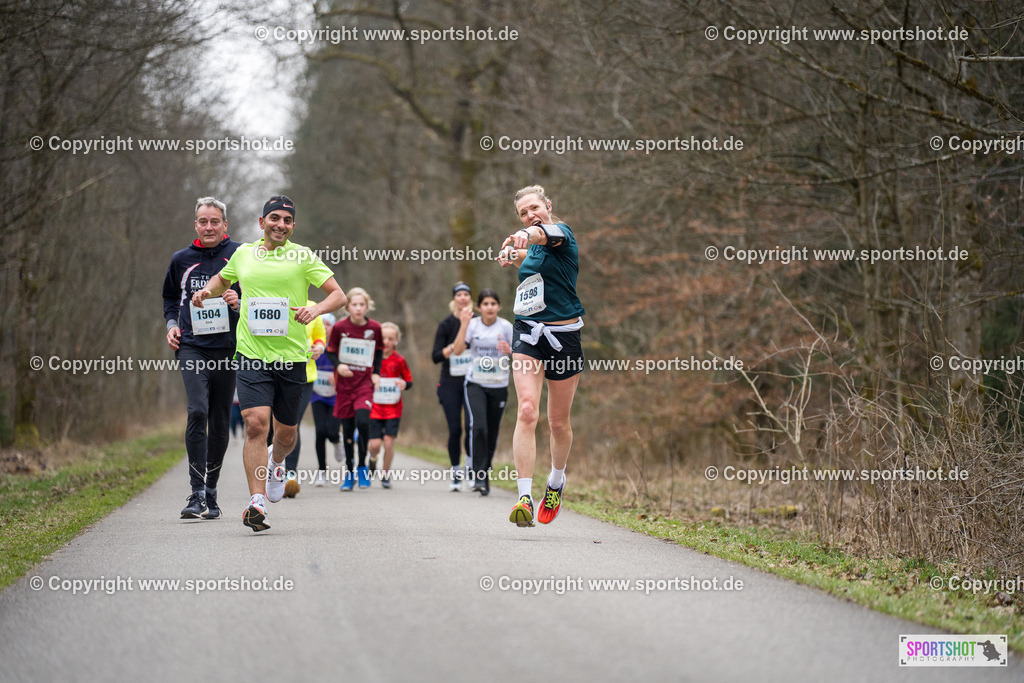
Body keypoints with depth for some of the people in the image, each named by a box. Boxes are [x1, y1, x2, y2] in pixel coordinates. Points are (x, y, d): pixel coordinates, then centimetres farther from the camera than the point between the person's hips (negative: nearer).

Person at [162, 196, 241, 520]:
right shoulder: (181, 259, 10)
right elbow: (170, 297, 26)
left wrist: (240, 304, -12)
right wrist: (172, 324, 9)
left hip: (227, 348, 0)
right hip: (192, 346, 0)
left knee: (220, 421, 6)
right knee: (197, 411, -18)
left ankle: (211, 493, 20)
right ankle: (197, 493, -18)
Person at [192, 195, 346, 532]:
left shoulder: (302, 256, 1)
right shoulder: (243, 254, 10)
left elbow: (338, 295, -1)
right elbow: (222, 279, 30)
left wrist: (315, 310, -21)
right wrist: (207, 291, 8)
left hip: (292, 356, 0)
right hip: (252, 355, 0)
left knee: (286, 434, 11)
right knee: (256, 423, -17)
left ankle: (276, 464, 47)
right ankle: (256, 502, -18)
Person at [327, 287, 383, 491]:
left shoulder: (374, 328, -1)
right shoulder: (339, 327, -5)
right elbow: (330, 351, 5)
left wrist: (376, 373, 4)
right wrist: (338, 365, -14)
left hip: (365, 383, -1)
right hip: (344, 383, 1)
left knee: (362, 422, -20)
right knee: (347, 428, 5)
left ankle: (362, 466, -1)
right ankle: (349, 472, 18)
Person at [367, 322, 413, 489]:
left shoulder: (399, 361, -1)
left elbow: (409, 381, 5)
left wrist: (404, 384, -16)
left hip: (393, 409, 0)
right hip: (374, 408, 0)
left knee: (389, 442, -8)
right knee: (375, 444, -7)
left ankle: (385, 474, 11)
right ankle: (372, 459, 29)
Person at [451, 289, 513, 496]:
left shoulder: (506, 327, -1)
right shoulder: (473, 325, -1)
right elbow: (457, 350, -12)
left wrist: (510, 351, -20)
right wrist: (463, 325, -19)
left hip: (499, 386, 1)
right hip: (475, 384, -1)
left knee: (492, 433, 5)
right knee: (478, 426, -20)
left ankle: (485, 475, 22)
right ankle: (478, 477, -20)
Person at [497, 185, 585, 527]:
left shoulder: (562, 232, -7)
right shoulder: (533, 245, 11)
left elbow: (547, 234, -35)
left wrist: (526, 236, -57)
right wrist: (512, 254, 17)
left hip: (564, 335, -4)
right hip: (528, 332, 4)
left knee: (558, 422, 8)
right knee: (527, 412, -16)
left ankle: (557, 480, 38)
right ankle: (525, 497, -24)